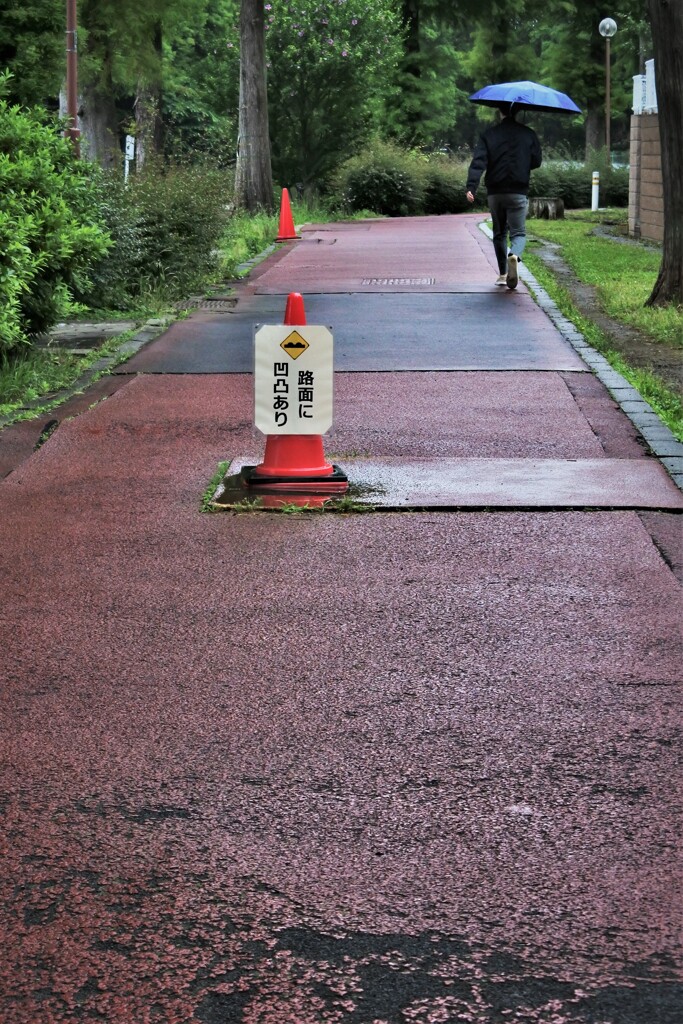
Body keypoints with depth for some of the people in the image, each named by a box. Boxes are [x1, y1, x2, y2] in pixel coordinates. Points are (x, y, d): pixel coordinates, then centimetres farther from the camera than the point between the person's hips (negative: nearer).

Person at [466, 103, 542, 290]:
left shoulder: (489, 134, 1)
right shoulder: (528, 134, 1)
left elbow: (478, 161, -10)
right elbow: (536, 161, 7)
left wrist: (471, 187, -17)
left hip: (494, 192, 2)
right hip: (518, 192, -2)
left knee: (499, 233, 15)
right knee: (518, 232, 2)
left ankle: (502, 274, 18)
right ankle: (514, 255, -31)